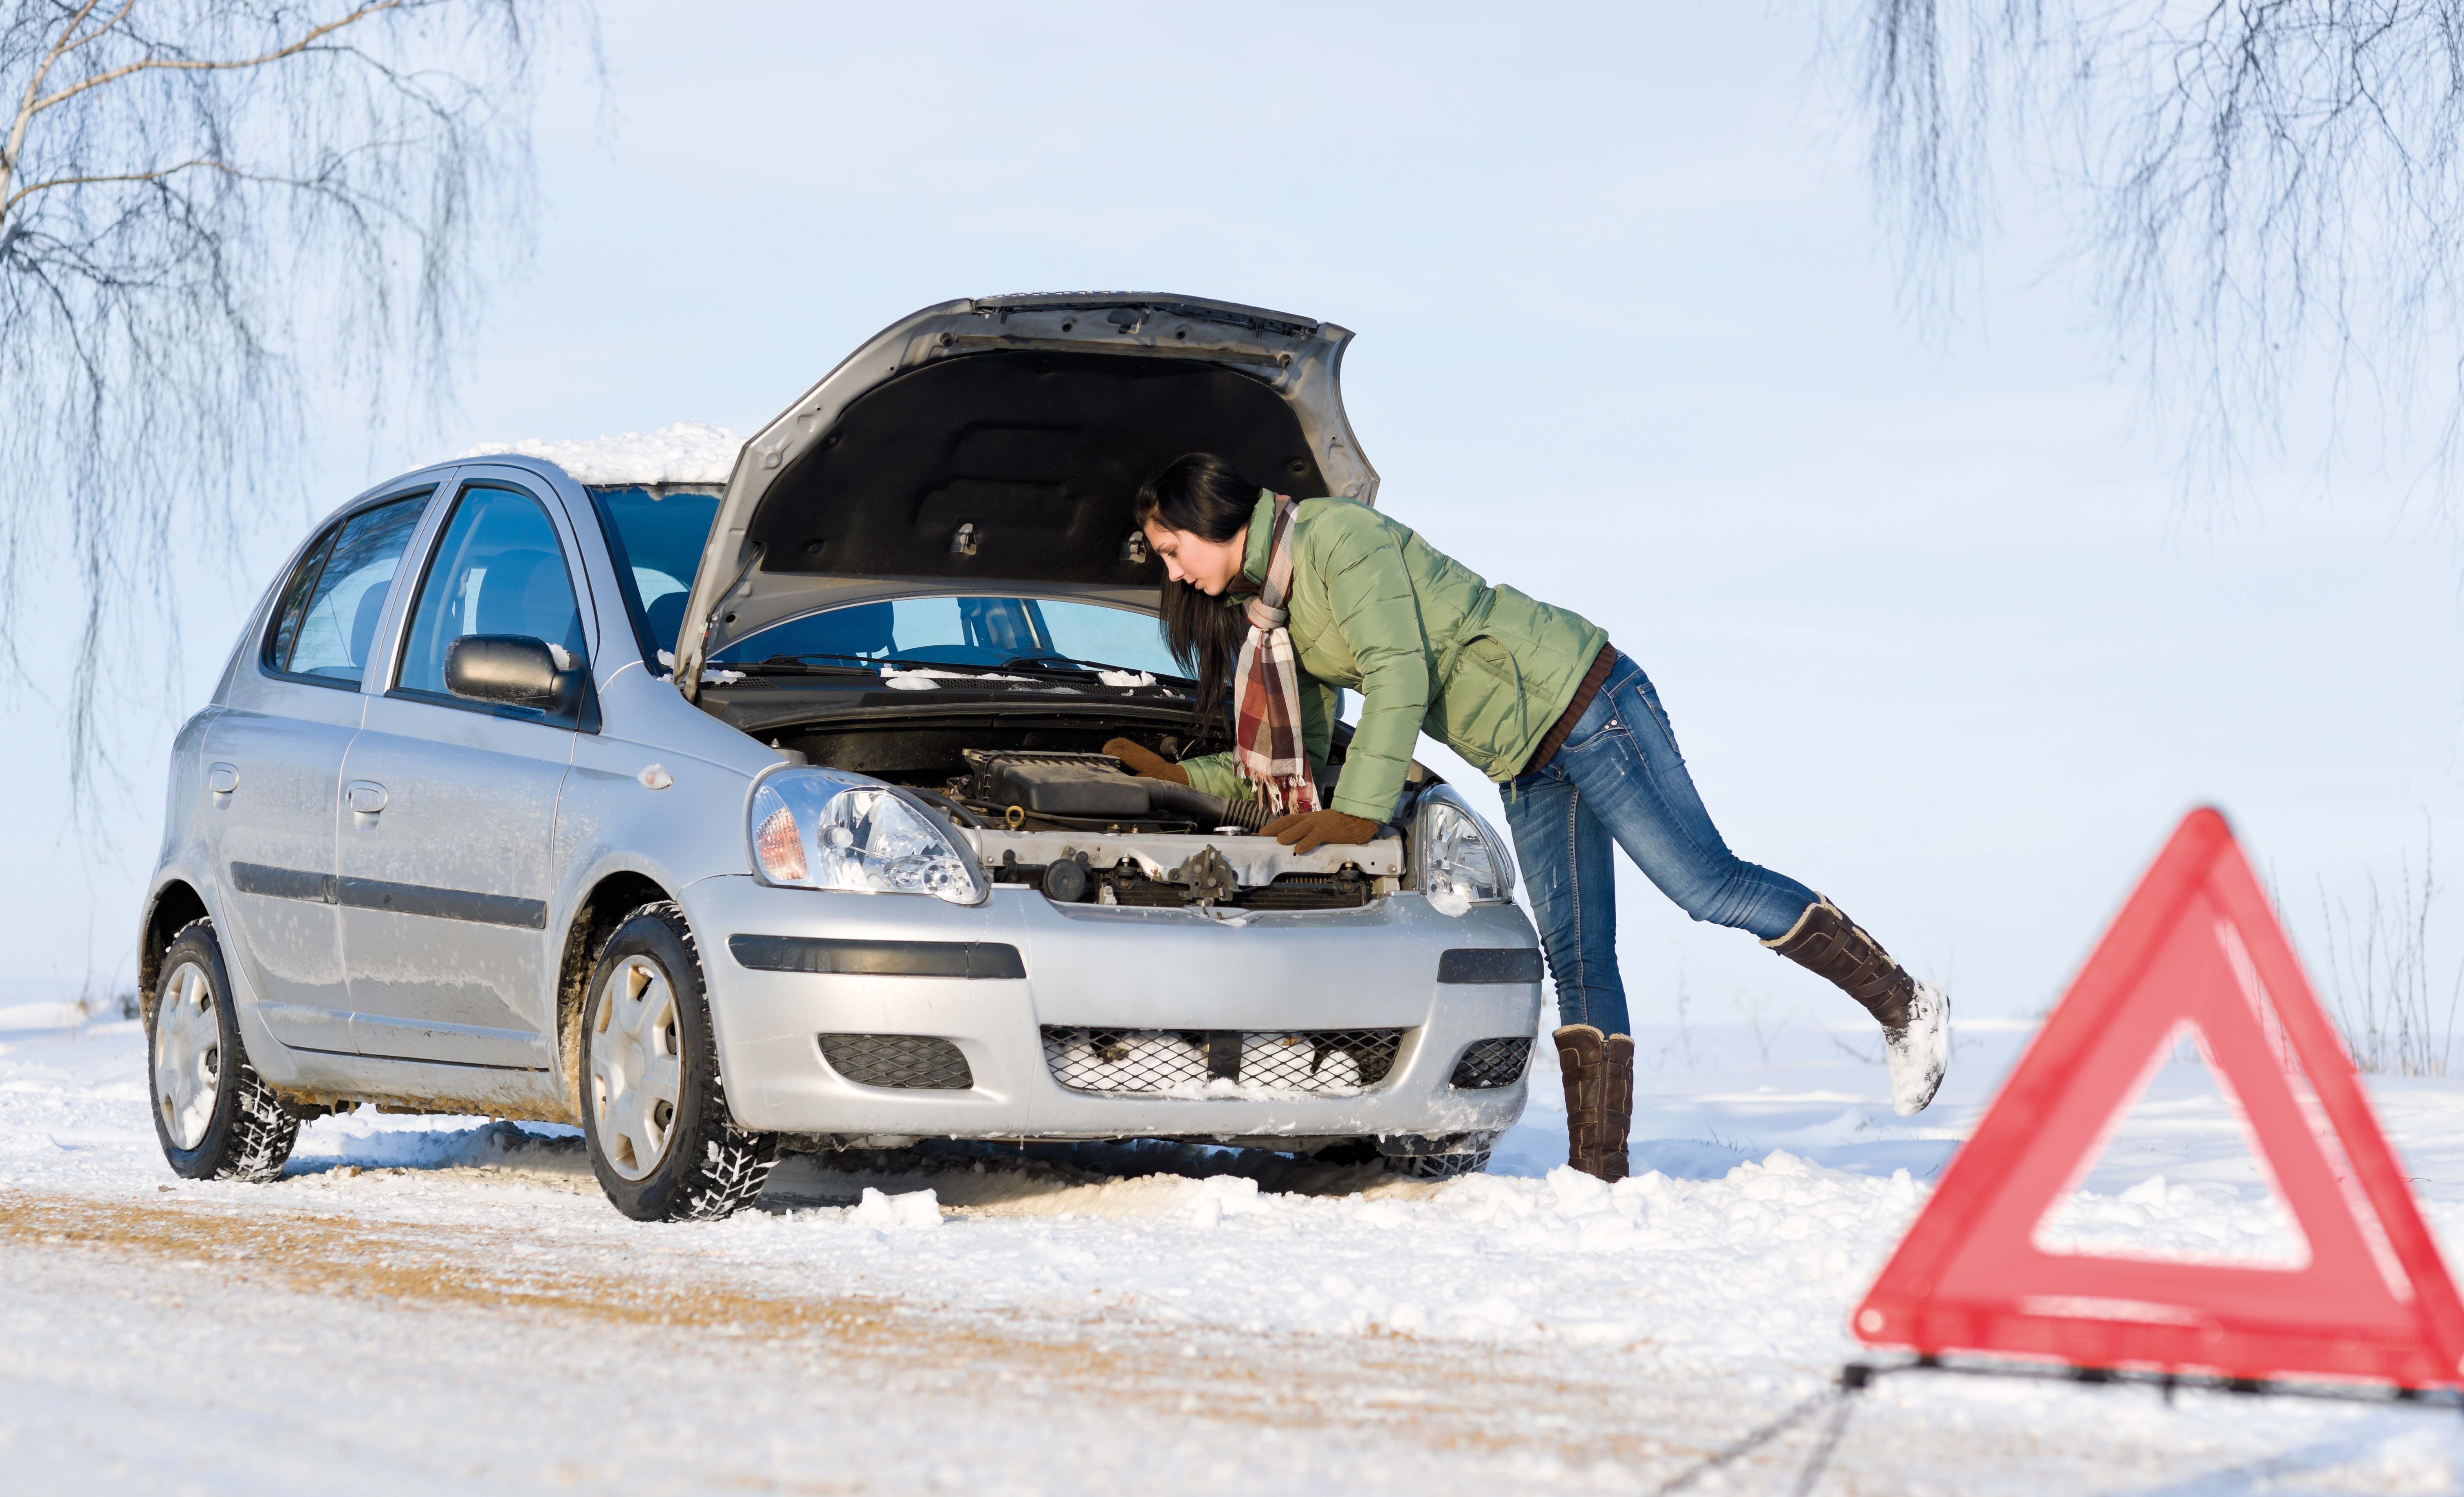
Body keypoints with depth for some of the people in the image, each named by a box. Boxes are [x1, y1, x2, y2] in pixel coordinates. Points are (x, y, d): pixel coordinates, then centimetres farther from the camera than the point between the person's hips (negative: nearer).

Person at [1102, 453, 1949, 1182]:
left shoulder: (1336, 537, -15)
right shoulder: (1270, 614, 13)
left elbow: (1401, 678, -23)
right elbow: (1293, 763, 18)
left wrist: (1359, 812, -25)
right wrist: (1179, 776, 14)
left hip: (1577, 696, -9)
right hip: (1525, 766, 9)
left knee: (1707, 884, -12)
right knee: (1576, 961, 3)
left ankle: (1904, 1006, -3)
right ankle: (1599, 1170, -1)